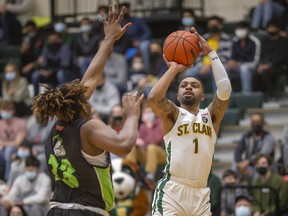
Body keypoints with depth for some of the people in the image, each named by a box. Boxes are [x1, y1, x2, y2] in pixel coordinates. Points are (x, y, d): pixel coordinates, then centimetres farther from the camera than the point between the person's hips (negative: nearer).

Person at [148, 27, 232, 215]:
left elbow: (225, 90, -4)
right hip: (171, 192, -4)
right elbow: (153, 98, -16)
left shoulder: (211, 116, 15)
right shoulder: (172, 114, 6)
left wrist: (211, 53, -3)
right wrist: (174, 69, -4)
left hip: (201, 194, 4)